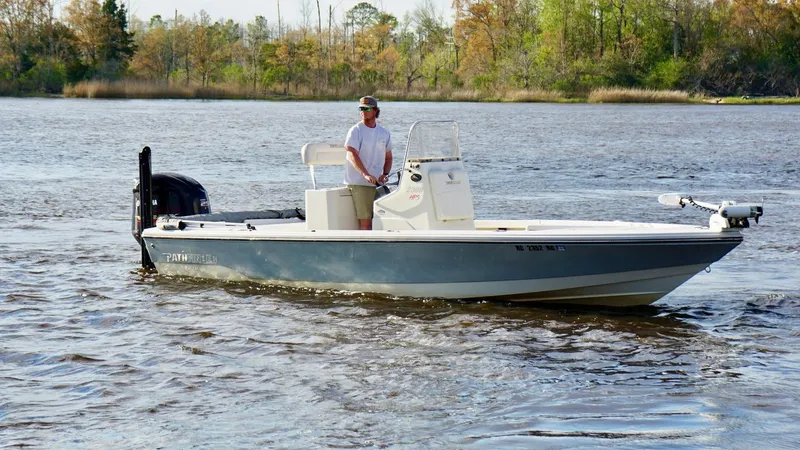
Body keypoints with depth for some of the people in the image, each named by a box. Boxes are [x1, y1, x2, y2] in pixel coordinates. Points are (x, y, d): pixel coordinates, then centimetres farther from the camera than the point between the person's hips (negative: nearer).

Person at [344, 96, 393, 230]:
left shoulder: (384, 133, 12)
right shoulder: (356, 131, -5)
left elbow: (388, 157, 21)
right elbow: (352, 155, -17)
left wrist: (385, 174, 1)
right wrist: (366, 174, -31)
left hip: (377, 183, 5)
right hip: (359, 182, -5)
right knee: (365, 219, -11)